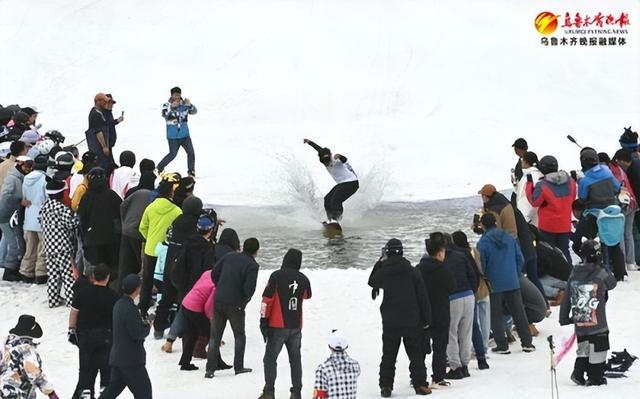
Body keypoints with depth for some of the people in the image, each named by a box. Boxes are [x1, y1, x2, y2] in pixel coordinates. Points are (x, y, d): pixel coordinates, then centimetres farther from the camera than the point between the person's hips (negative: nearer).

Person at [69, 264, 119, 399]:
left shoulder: (82, 292, -6)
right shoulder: (112, 295, -11)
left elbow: (74, 312, 0)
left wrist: (72, 330, 13)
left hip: (85, 334, 2)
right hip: (106, 335, -2)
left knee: (86, 367, 11)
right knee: (106, 366, 9)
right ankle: (105, 386, 0)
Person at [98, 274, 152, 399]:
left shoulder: (119, 304, 7)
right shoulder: (130, 308, -21)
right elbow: (136, 334, -24)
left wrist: (142, 323, 10)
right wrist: (148, 326, -4)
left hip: (117, 356, 9)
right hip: (131, 359, -9)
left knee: (114, 387, 17)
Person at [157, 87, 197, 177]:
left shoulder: (184, 104, 3)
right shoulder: (167, 105, -6)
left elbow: (194, 111, -6)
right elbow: (164, 115, -22)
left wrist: (189, 105, -26)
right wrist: (172, 107, -37)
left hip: (185, 134, 3)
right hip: (173, 136, -3)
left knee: (191, 152, -3)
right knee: (173, 154, -3)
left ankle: (191, 172, 11)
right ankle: (160, 168, 16)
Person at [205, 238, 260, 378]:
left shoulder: (229, 257, 5)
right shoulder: (252, 265, -11)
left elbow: (214, 274, 9)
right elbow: (249, 288, -18)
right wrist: (246, 298, 4)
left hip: (218, 301, 4)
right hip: (235, 305, -4)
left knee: (215, 336, 10)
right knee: (239, 336, 17)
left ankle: (210, 369, 5)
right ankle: (238, 367, 17)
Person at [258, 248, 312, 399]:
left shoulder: (276, 276, -11)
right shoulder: (303, 279, 0)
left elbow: (267, 299, -12)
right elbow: (307, 296, 21)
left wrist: (263, 321, -7)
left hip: (278, 326, -3)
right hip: (296, 326, 3)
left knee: (270, 358, 4)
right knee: (295, 359, 13)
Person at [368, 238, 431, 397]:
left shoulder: (382, 272, -8)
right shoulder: (412, 272, -6)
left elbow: (372, 282, 16)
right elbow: (422, 297, -4)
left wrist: (380, 262, 17)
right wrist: (426, 319, 5)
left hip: (390, 322, 0)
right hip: (412, 321, 0)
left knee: (389, 355, 9)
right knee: (415, 354, 7)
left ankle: (386, 386, 7)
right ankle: (420, 385, 4)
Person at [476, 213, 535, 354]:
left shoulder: (483, 243, -11)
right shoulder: (509, 238, 3)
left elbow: (481, 266, -9)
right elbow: (520, 259, 6)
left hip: (494, 285, -4)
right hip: (513, 284, 4)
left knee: (496, 315, 8)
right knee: (519, 313, 12)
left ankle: (502, 345, 7)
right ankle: (527, 343, 14)